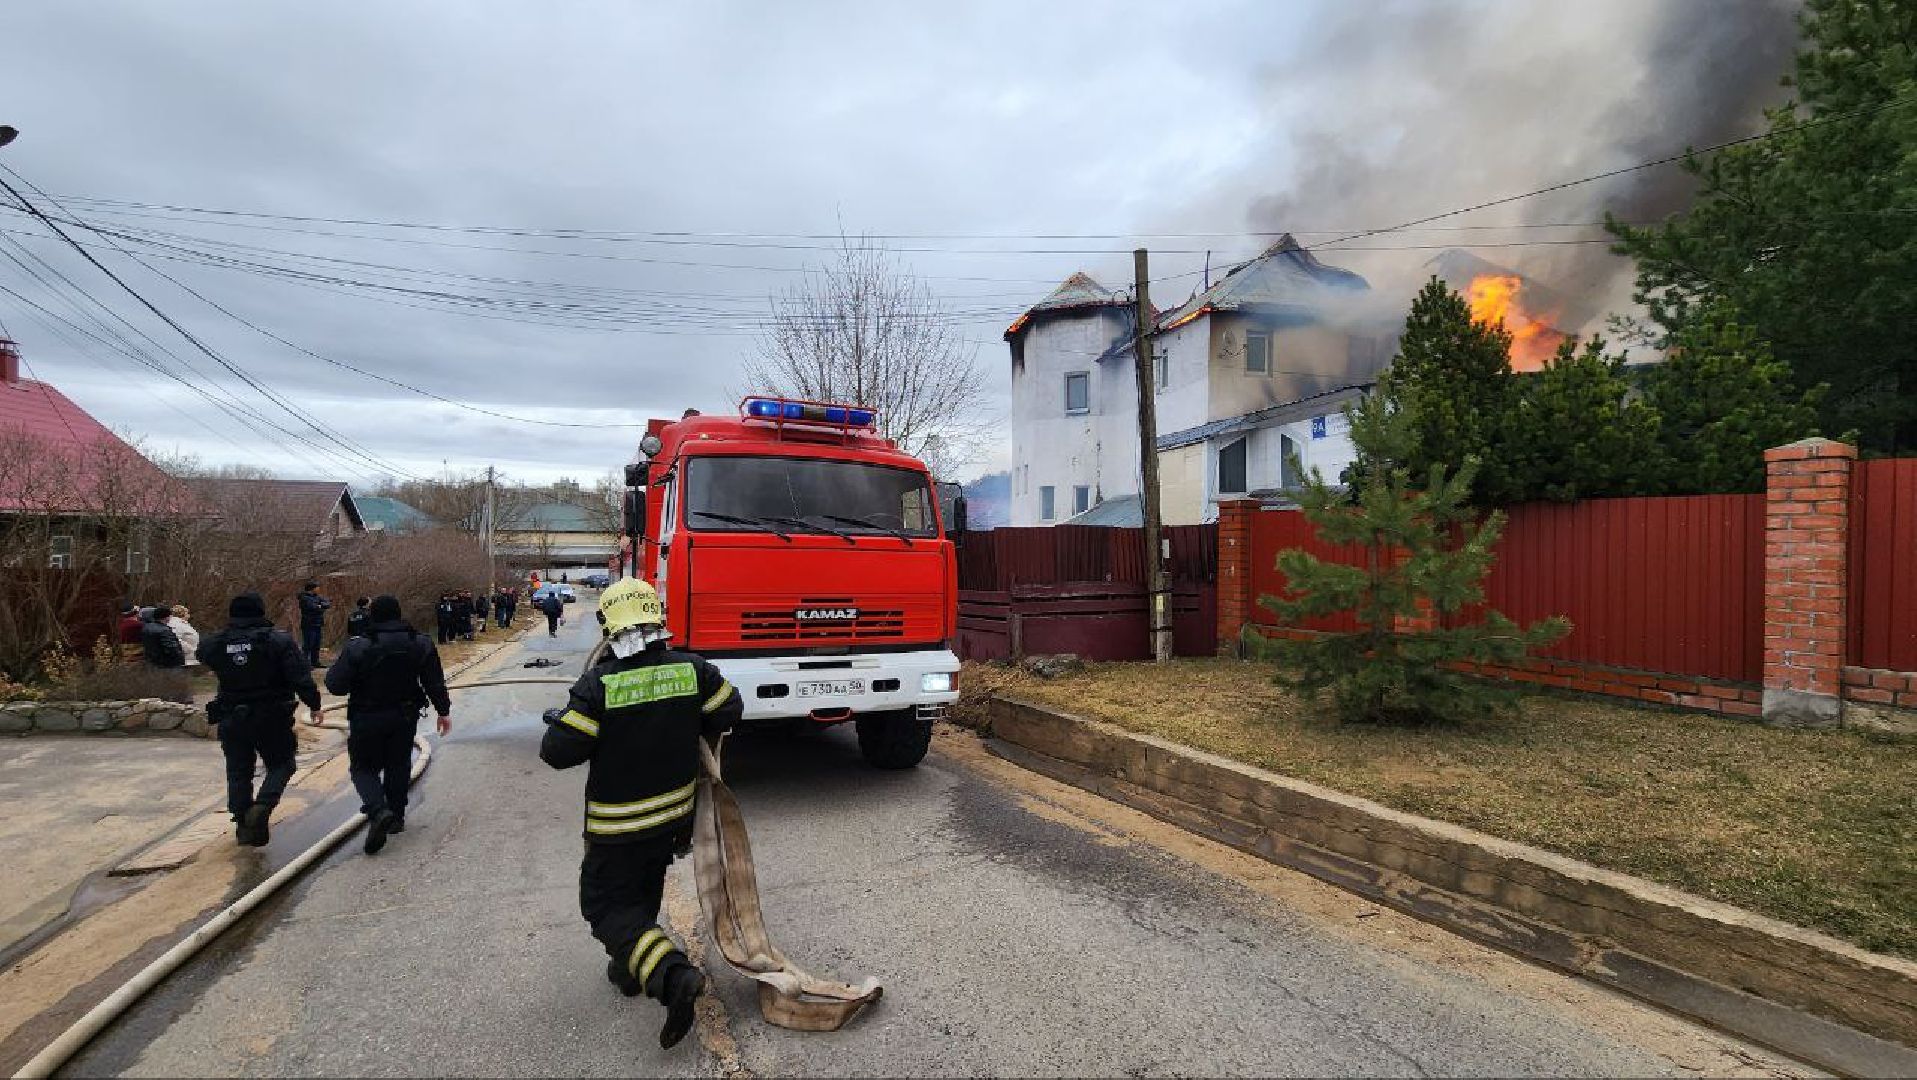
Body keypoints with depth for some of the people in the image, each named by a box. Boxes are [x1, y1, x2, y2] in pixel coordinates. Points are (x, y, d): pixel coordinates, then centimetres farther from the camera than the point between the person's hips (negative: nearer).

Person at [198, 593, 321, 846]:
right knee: (281, 764, 12)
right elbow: (301, 678, -18)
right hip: (271, 719, -3)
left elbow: (202, 653, 24)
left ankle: (244, 825, 19)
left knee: (239, 771, 15)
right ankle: (262, 806, -12)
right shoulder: (278, 640, -13)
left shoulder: (217, 643, -2)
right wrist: (314, 704, -8)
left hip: (232, 720, 4)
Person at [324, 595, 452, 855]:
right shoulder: (421, 644, -4)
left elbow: (335, 685, -12)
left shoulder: (357, 647, -15)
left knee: (363, 767, 10)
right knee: (398, 766, 17)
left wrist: (336, 666, 9)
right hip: (405, 717, 3)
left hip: (367, 719, -3)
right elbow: (435, 682, 1)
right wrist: (444, 711, 11)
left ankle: (378, 809, -14)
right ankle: (396, 816, 24)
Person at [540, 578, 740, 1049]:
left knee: (606, 903, 8)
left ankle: (673, 975, -9)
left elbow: (560, 752, -18)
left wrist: (557, 723, 4)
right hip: (675, 815, 5)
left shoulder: (598, 685, -22)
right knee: (645, 891, 26)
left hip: (619, 824, -5)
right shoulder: (692, 669, -11)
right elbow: (728, 711, 0)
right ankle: (631, 968, 41)